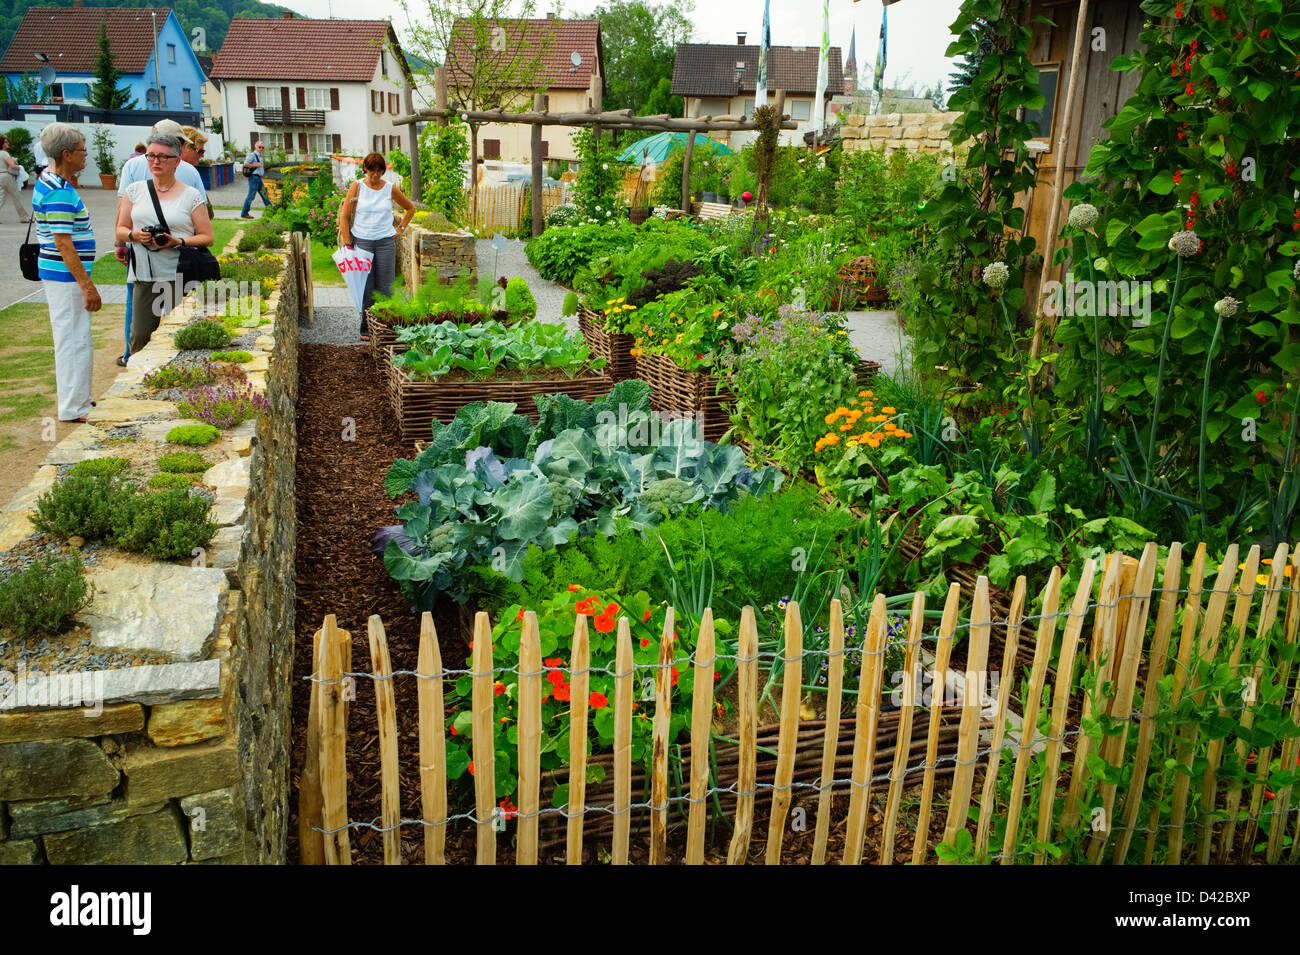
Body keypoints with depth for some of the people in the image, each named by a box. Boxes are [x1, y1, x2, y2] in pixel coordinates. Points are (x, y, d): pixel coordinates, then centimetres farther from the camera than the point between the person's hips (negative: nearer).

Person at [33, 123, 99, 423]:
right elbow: (62, 243, -23)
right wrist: (87, 285, -22)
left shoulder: (48, 180, 12)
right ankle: (73, 408, 2)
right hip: (66, 275, -11)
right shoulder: (59, 192, -20)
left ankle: (79, 400, 28)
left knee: (72, 338, 18)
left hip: (58, 273, 11)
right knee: (74, 339, -5)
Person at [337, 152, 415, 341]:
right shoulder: (357, 187, 1)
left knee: (385, 288, 1)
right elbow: (344, 216, 1)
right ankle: (366, 329, 9)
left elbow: (410, 208, 21)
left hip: (386, 242, 1)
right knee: (366, 288, 1)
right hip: (362, 241, -1)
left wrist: (400, 228, 11)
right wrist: (347, 243, -5)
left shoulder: (390, 189, 4)